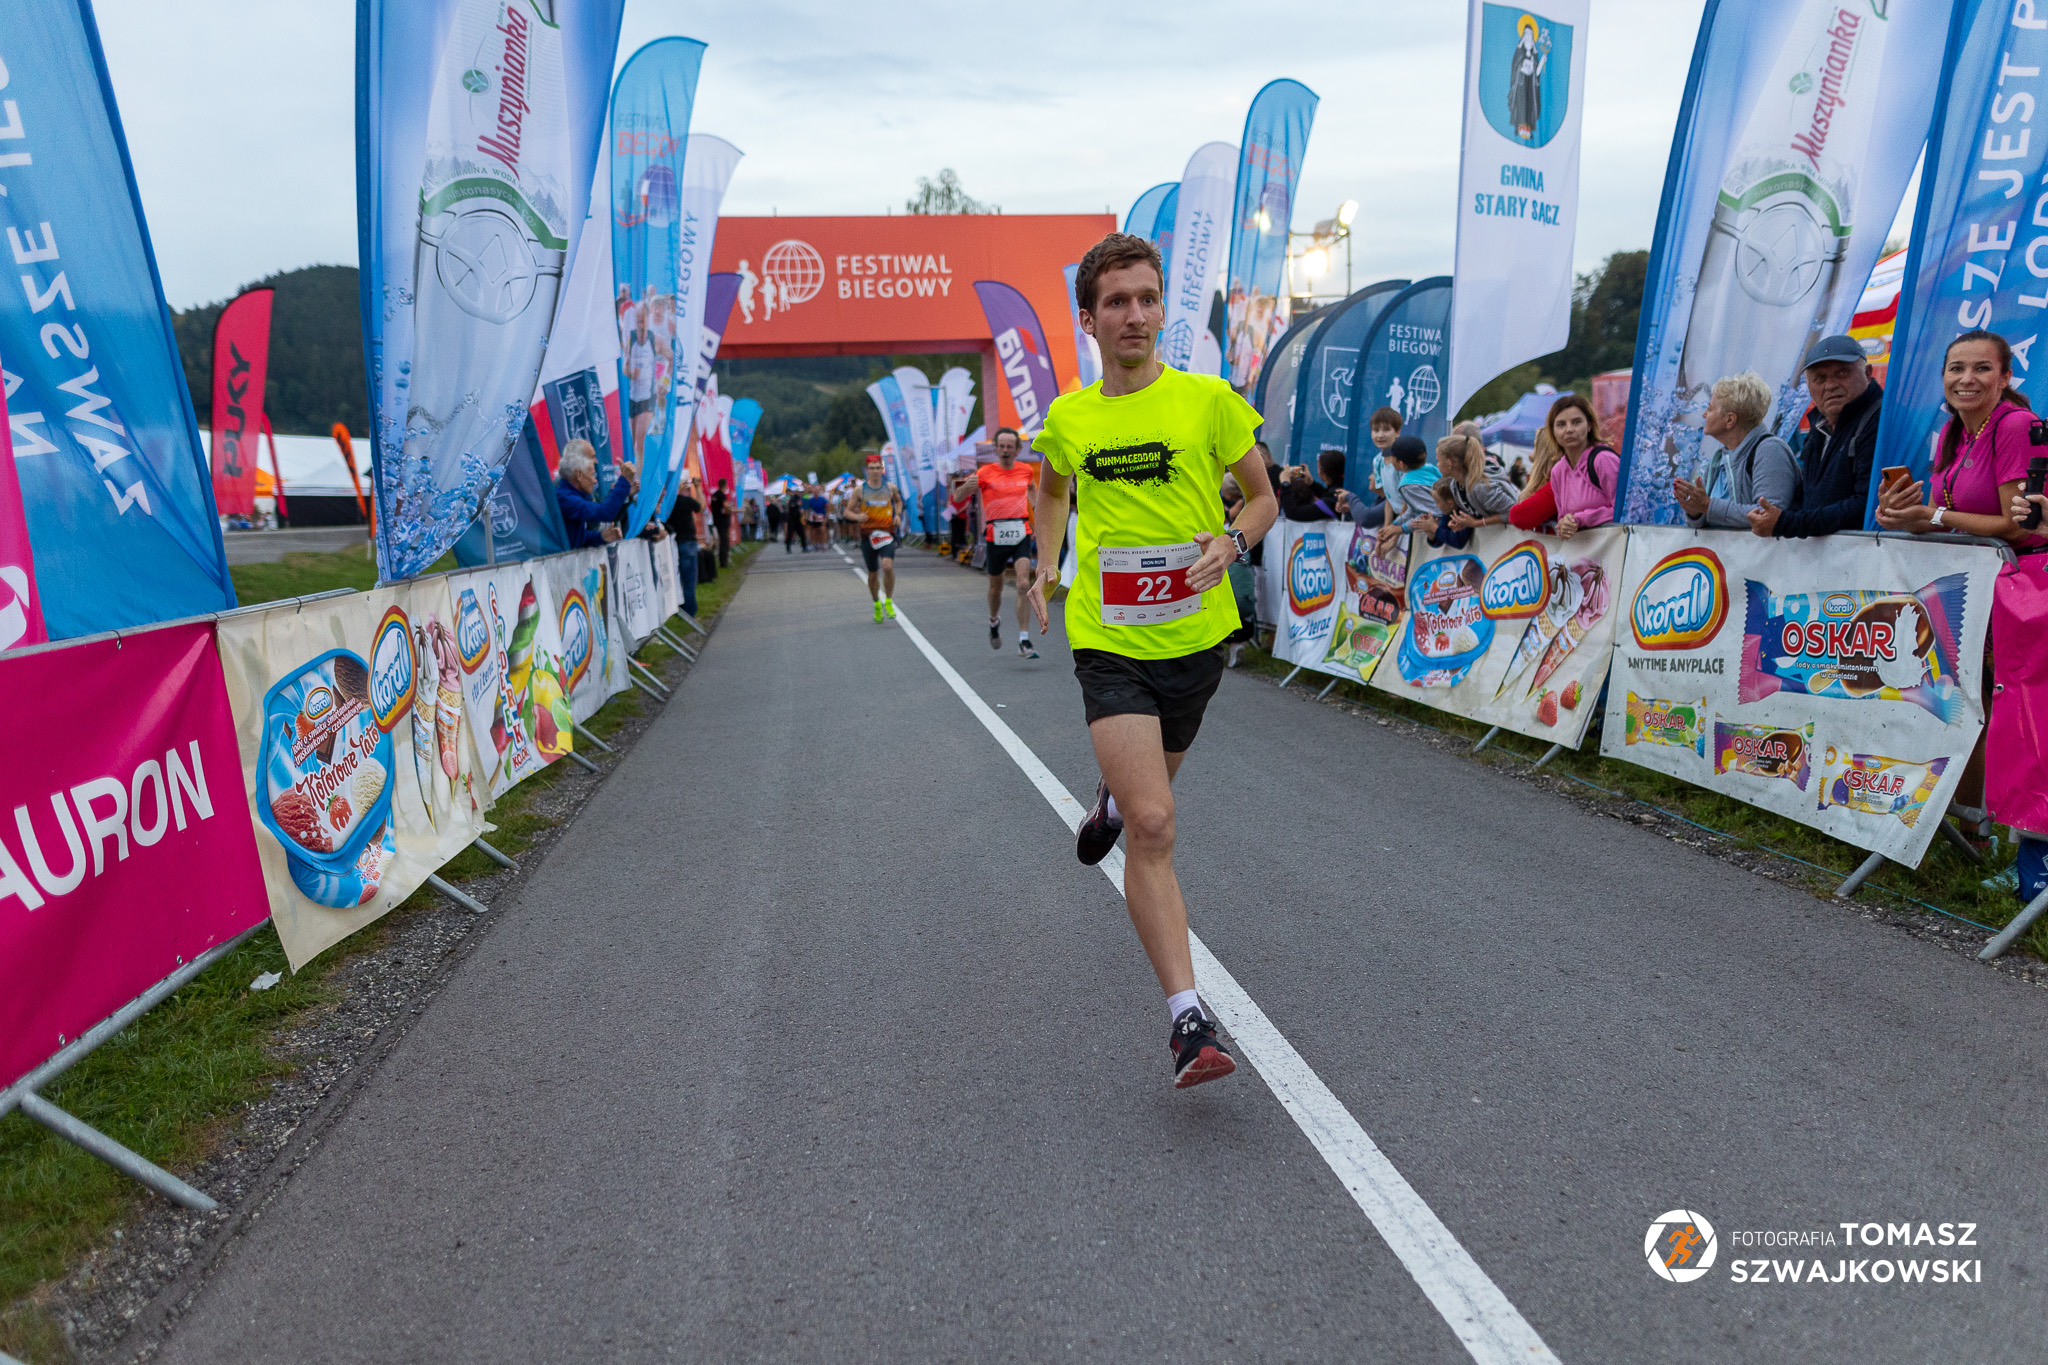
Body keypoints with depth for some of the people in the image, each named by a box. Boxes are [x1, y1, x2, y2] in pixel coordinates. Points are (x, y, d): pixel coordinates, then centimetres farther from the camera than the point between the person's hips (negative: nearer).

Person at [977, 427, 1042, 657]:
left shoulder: (1026, 471, 7)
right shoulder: (985, 472, -2)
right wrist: (969, 485, -26)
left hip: (1021, 535, 1)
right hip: (996, 536, -1)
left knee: (1024, 585, -15)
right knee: (996, 588, 13)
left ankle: (1024, 642, -15)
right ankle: (994, 622, 46)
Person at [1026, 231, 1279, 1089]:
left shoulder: (1208, 399, -3)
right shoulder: (1067, 418, 3)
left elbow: (1264, 498, 5)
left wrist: (1230, 544, -15)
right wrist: (1048, 566, 9)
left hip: (1196, 634, 1)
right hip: (1108, 640, -1)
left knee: (1147, 795, 24)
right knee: (1153, 827, -14)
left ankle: (1109, 803, 63)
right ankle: (1188, 1018, -8)